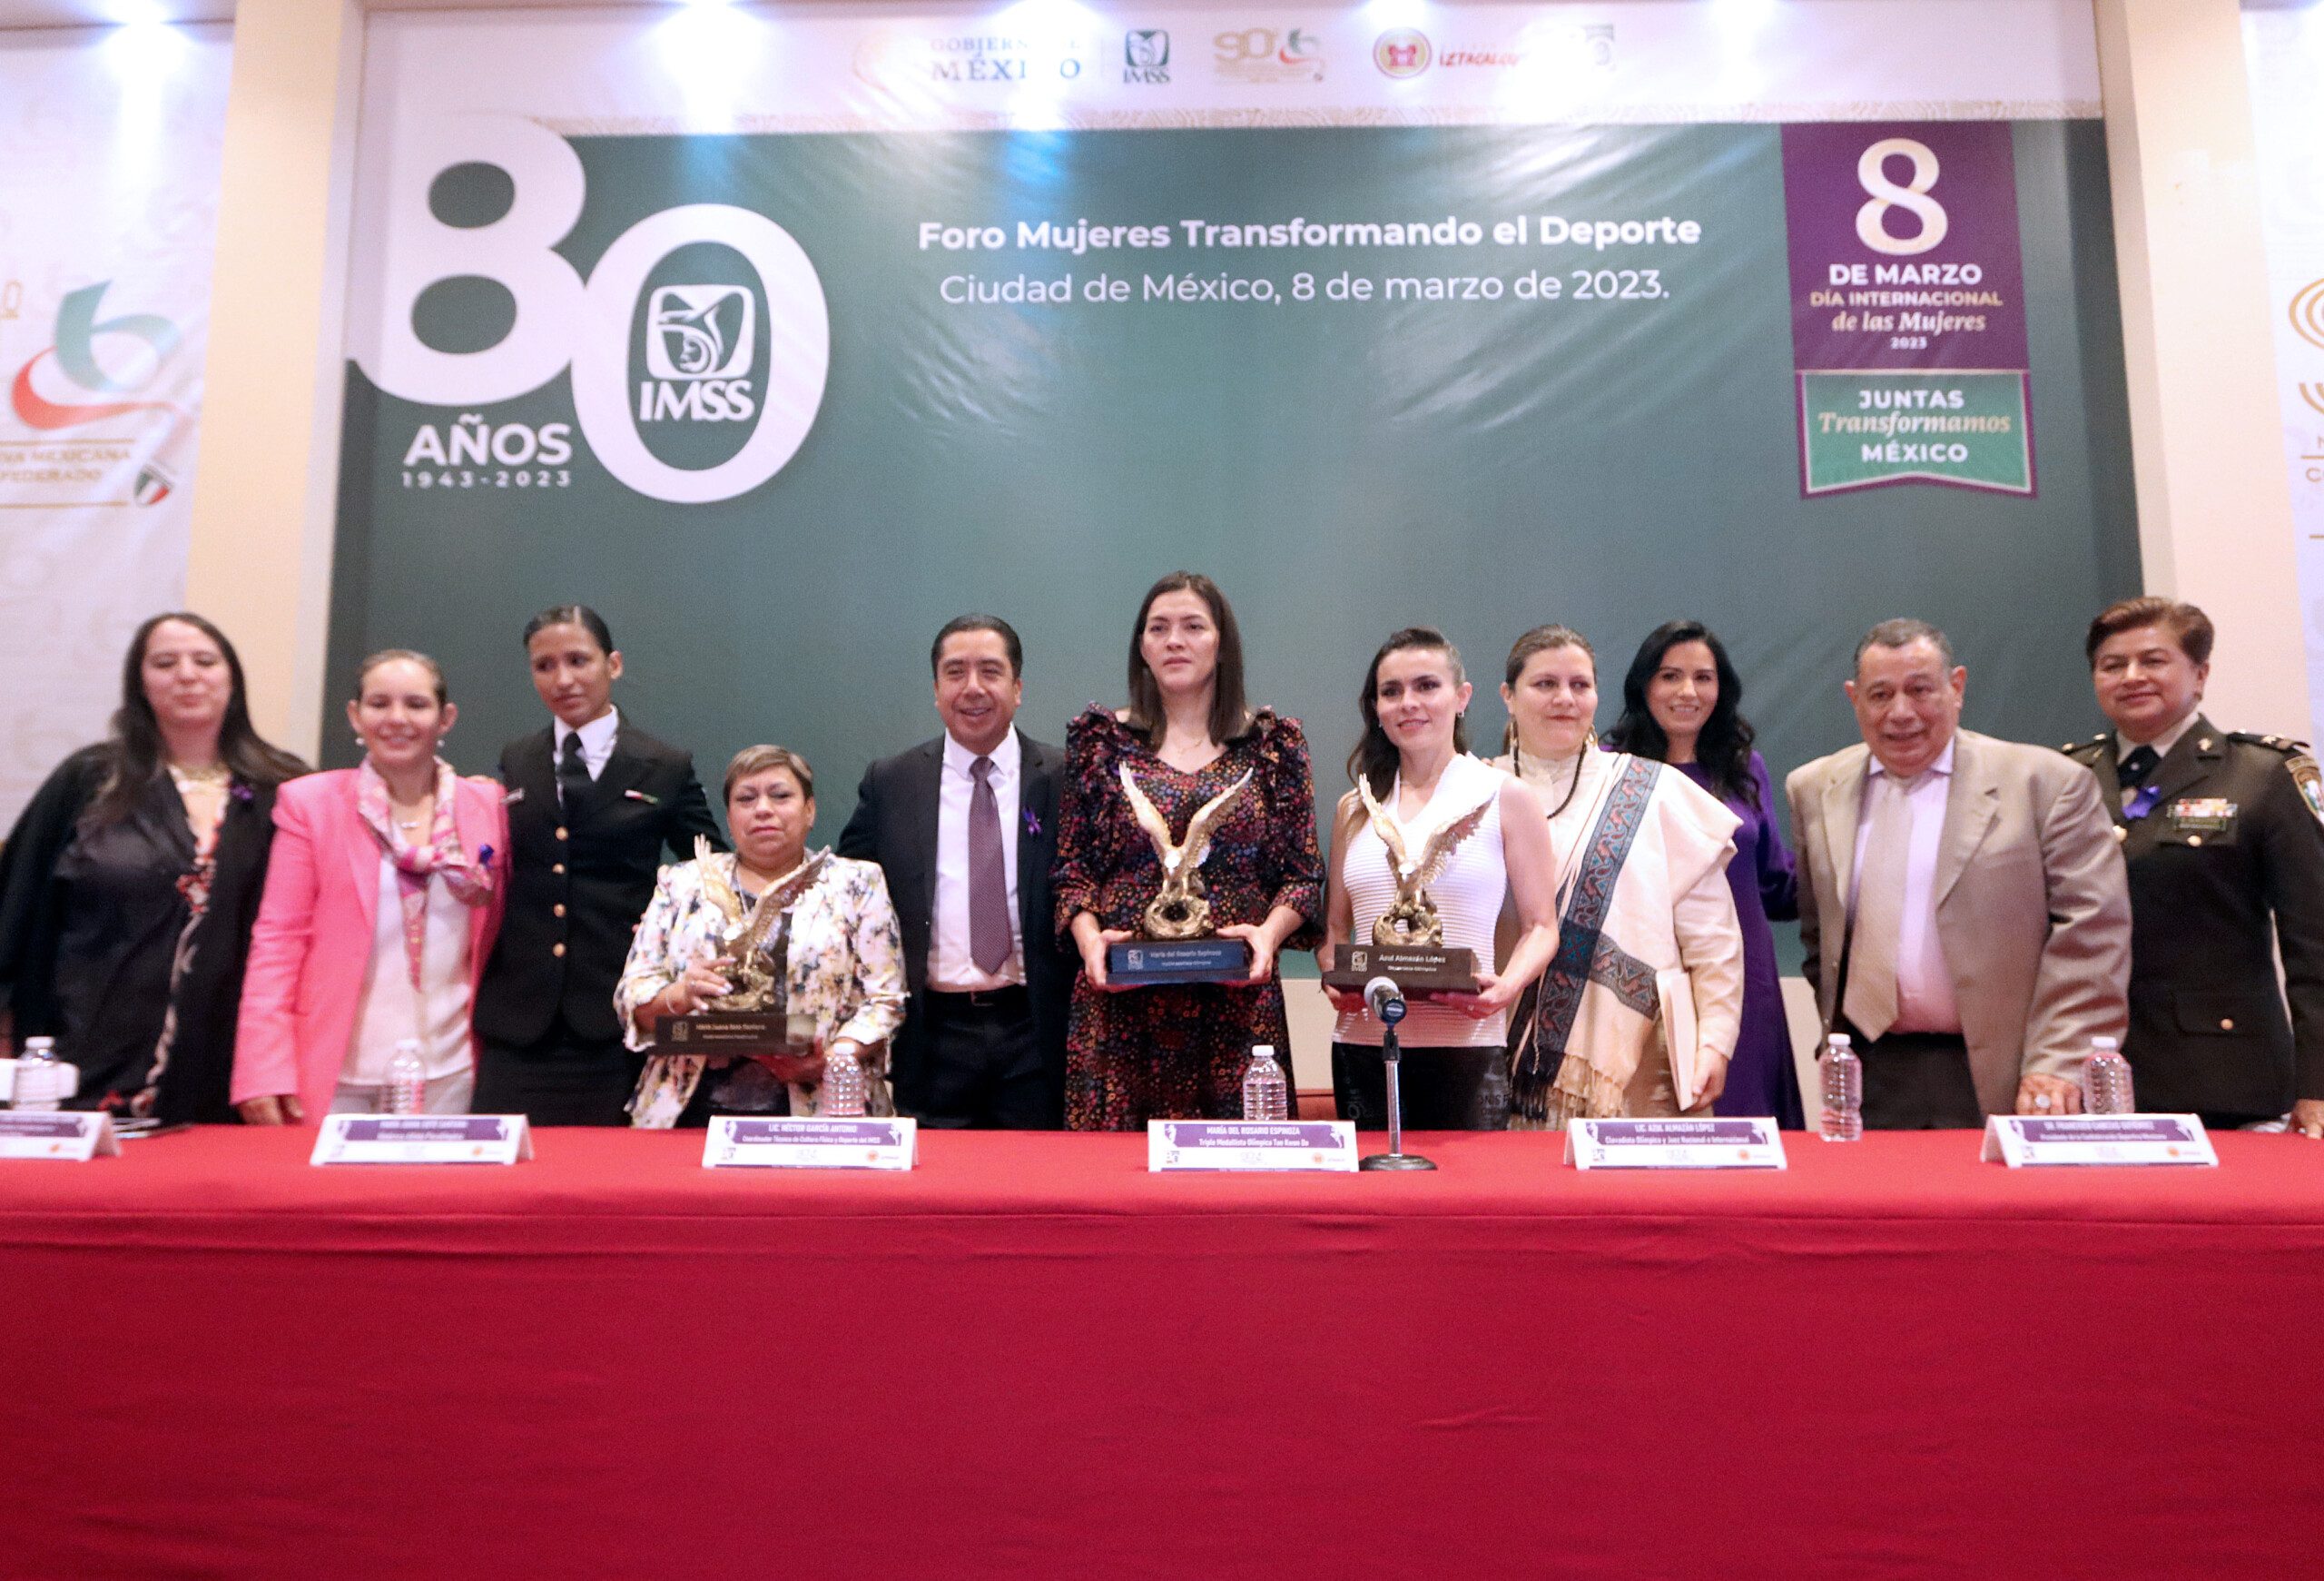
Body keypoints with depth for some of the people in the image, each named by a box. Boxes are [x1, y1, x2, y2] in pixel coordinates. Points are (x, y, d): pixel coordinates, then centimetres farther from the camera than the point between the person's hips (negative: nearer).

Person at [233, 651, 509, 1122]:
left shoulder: (486, 805, 6)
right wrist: (263, 1072, -8)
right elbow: (279, 937, -1)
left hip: (449, 1077, 2)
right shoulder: (309, 802, 2)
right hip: (337, 1077, -1)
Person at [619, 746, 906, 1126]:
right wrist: (680, 995, -11)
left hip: (814, 1109, -1)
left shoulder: (857, 884, 10)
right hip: (695, 1109, 1)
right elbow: (632, 998, 11)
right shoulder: (683, 884, 15)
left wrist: (834, 1058, -13)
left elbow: (884, 1000, 5)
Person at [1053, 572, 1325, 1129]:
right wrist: (1088, 937, -9)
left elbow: (1305, 875, 7)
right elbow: (1071, 869, 9)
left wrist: (1270, 931, -11)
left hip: (1238, 1000, 0)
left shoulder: (1274, 743, 8)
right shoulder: (1101, 740, 10)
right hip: (1122, 1000, 0)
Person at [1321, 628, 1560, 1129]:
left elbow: (1540, 926, 3)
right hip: (1362, 1044, 3)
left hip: (1466, 1047, -3)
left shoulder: (1507, 799, 4)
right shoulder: (1355, 809, 13)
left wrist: (1508, 985, -15)